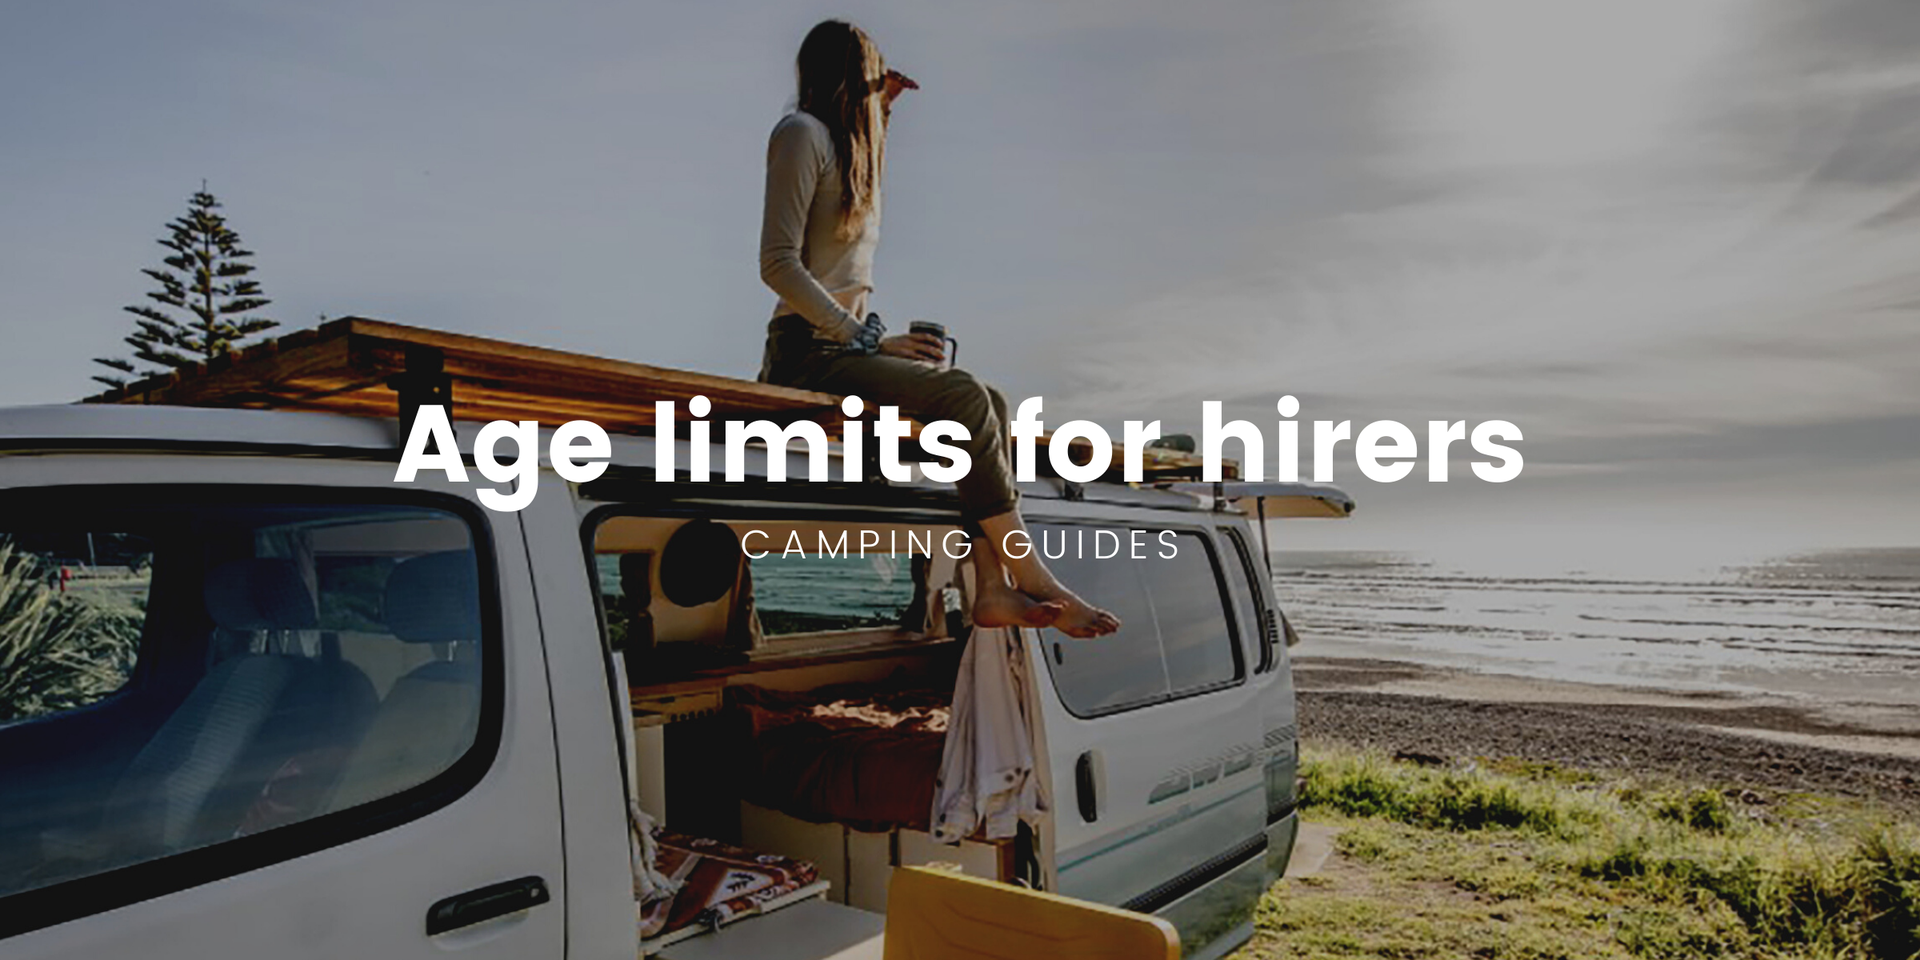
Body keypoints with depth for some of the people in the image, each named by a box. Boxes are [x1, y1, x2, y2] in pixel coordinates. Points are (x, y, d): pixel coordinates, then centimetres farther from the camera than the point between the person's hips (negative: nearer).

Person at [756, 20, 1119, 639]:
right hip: (807, 350, -9)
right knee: (964, 396, -26)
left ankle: (993, 587, -20)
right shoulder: (802, 132, -4)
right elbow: (778, 263, -15)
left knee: (990, 401, -7)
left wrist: (877, 117, 42)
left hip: (845, 348, 9)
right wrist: (869, 341, -19)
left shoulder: (847, 144, 25)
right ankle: (1034, 581, -22)